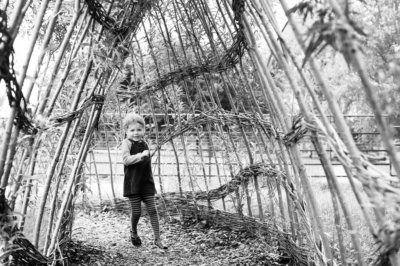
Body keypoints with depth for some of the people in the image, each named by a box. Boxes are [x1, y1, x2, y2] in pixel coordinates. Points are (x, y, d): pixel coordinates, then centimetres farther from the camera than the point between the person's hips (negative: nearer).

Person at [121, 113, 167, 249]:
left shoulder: (145, 144, 13)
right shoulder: (127, 143, -5)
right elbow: (126, 160, -21)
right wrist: (141, 155, -22)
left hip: (146, 183, 5)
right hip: (133, 184, -5)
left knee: (152, 210, -1)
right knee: (136, 211, 1)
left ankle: (157, 239, 3)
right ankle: (134, 233, 30)